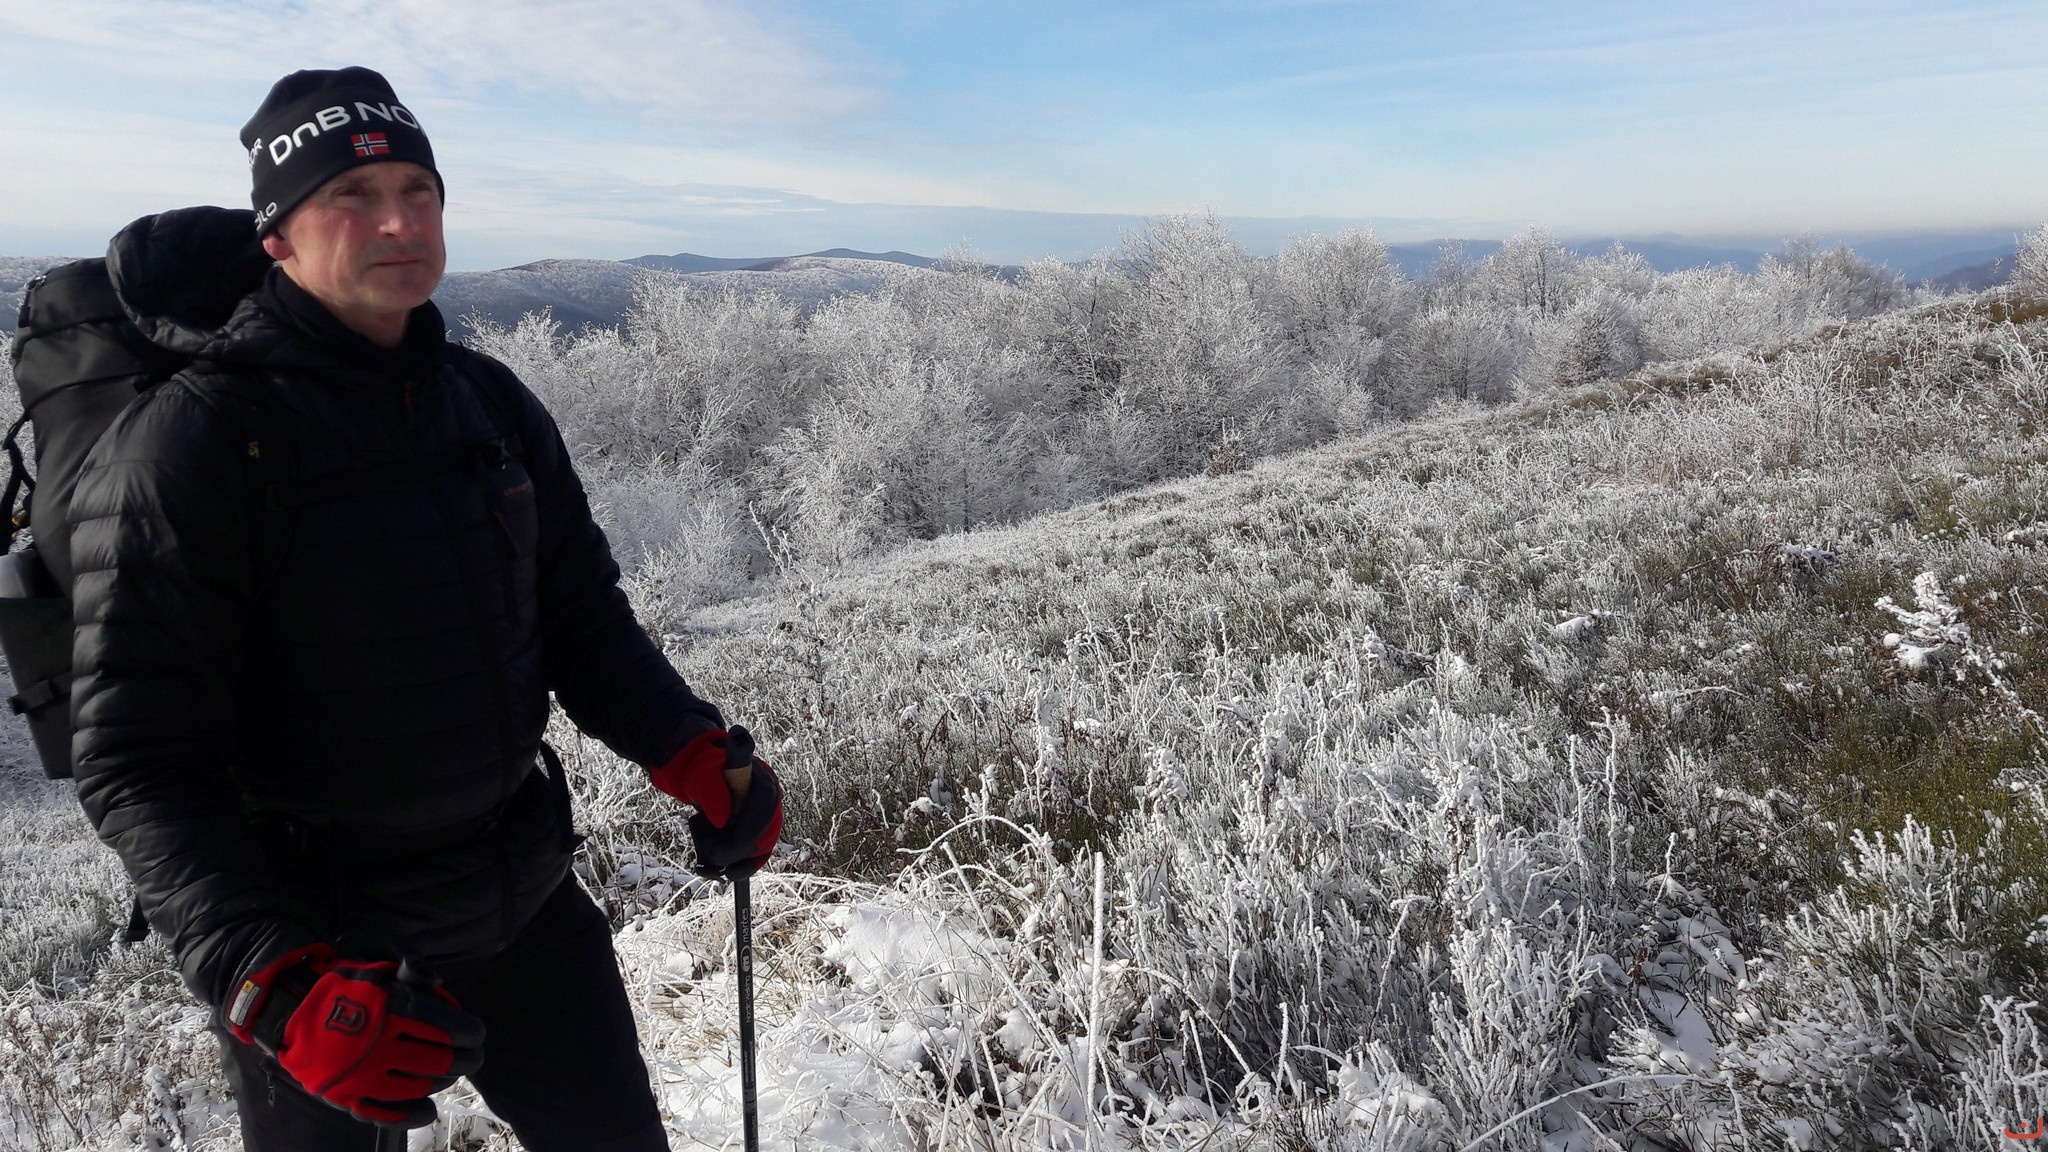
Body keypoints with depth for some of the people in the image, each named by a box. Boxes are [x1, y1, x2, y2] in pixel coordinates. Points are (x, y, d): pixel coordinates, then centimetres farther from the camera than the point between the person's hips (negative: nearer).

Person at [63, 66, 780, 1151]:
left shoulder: (492, 402, 0)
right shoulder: (186, 444, -17)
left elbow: (581, 615, 7)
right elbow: (141, 767, -18)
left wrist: (693, 753, -7)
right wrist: (281, 986, -27)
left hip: (527, 899, 5)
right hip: (317, 949, -5)